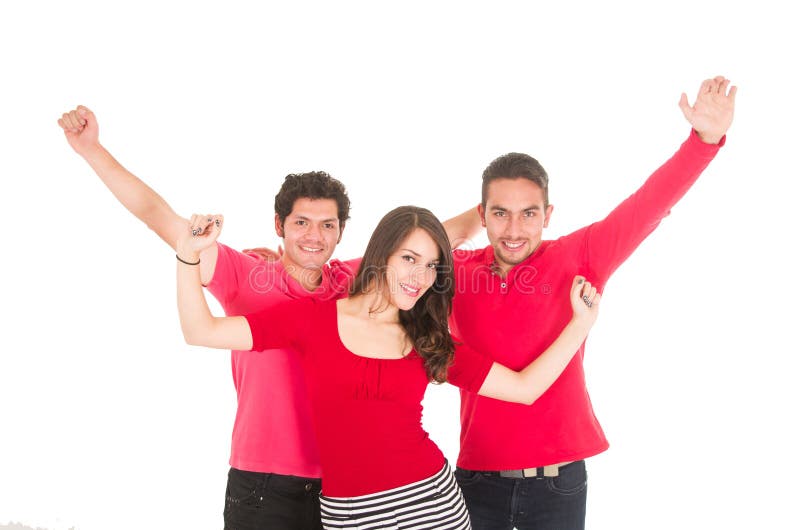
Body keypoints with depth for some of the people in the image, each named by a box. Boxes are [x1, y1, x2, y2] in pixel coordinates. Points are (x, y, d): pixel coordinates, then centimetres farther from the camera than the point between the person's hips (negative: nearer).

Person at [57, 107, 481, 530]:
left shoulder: (355, 283, 4)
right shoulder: (247, 278, -4)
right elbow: (159, 217, -7)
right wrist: (92, 149, -11)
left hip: (339, 485, 3)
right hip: (263, 491, -3)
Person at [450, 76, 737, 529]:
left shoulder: (574, 261, -7)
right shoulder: (457, 271, -2)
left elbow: (648, 206, -15)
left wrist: (705, 138, -25)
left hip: (559, 481, -1)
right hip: (479, 477, 1)